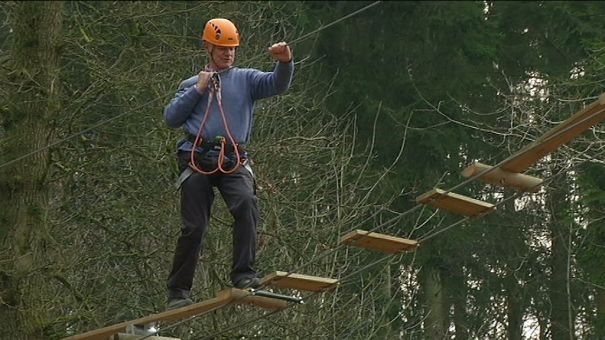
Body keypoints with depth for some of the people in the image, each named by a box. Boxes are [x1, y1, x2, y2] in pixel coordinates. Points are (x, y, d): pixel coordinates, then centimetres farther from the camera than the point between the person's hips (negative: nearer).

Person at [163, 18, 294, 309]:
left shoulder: (246, 79, 17)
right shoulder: (192, 84, 21)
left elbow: (278, 84, -1)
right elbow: (171, 118, 10)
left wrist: (285, 62, -22)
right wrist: (197, 90, 3)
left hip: (233, 160, 0)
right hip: (197, 158, 0)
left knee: (246, 204, -29)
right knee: (194, 227, -3)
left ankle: (244, 275, -29)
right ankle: (178, 291, 8)